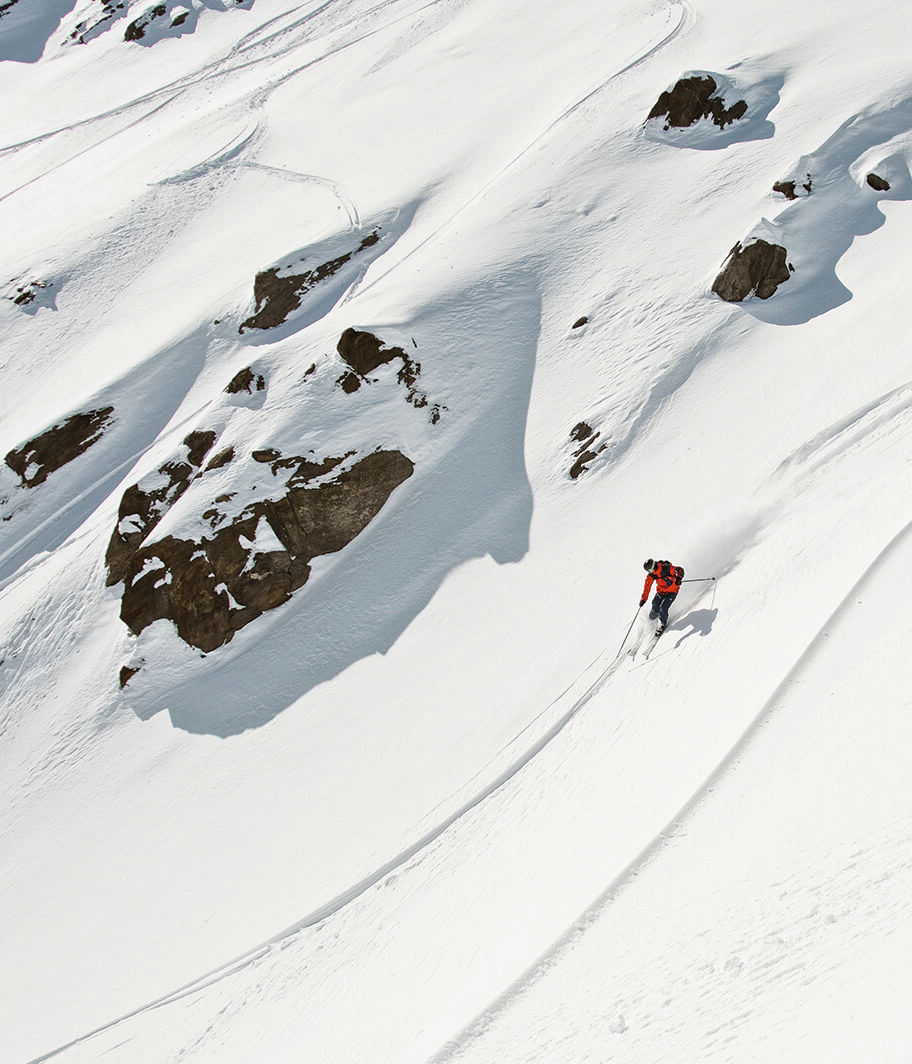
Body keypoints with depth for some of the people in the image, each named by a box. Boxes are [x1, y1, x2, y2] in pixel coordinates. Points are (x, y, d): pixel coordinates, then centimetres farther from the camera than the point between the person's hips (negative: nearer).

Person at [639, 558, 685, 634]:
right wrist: (643, 599, -9)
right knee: (655, 608, -3)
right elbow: (647, 587, -6)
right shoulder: (651, 575, -14)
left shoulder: (666, 568, -29)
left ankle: (663, 623, 12)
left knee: (663, 608, -16)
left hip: (672, 591, -5)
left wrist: (678, 578, -38)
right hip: (661, 591, 5)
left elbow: (680, 569, -19)